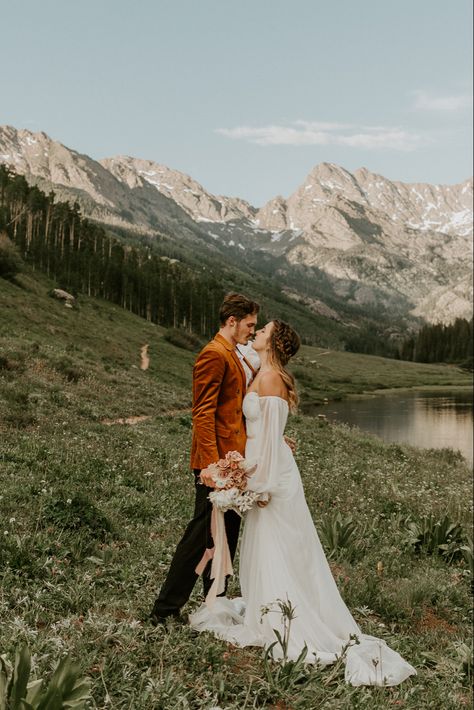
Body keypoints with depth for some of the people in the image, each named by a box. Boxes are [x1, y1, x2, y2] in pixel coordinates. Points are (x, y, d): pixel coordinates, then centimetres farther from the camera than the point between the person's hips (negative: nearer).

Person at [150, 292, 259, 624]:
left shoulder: (238, 357, 17)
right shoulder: (214, 355, -13)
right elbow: (203, 414, -20)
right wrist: (213, 465, -25)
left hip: (234, 459, 10)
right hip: (217, 461, -10)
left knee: (228, 535, 15)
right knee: (202, 534, -5)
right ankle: (165, 609, 5)